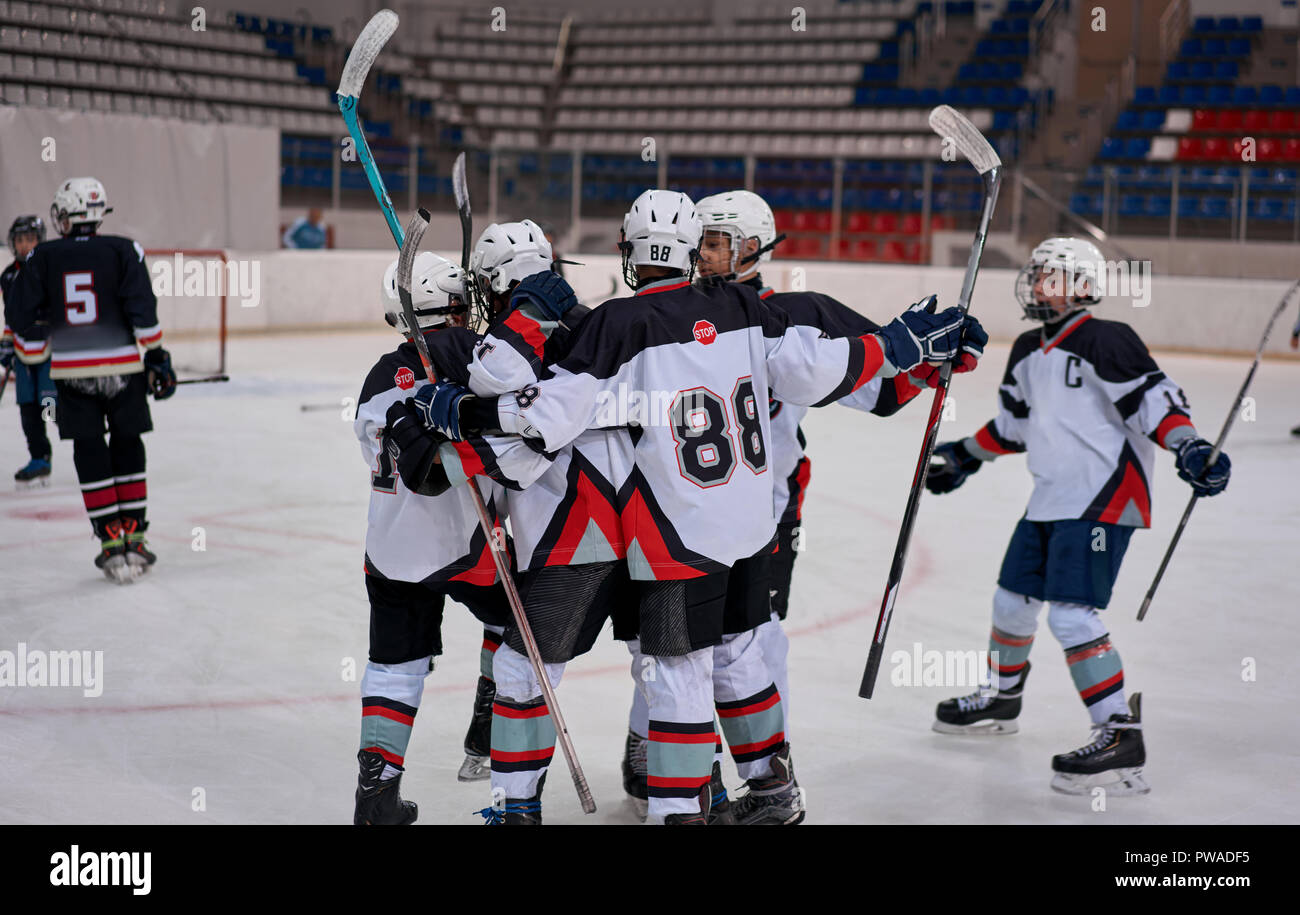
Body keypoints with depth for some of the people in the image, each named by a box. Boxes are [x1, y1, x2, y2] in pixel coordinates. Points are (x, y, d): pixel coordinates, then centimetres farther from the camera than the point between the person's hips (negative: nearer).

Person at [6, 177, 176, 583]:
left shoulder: (41, 258, 3)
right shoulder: (123, 251, -1)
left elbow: (24, 320, 4)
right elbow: (143, 311, -7)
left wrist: (35, 367, 15)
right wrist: (157, 358, 0)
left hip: (71, 372, 0)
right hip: (121, 367, 0)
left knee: (90, 455, 8)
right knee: (127, 448, 13)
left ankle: (112, 541, 3)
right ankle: (134, 535, 11)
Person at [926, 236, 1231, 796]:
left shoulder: (1104, 341, -14)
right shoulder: (1027, 352, 13)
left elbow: (1152, 397, -20)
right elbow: (1014, 424, 25)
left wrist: (1187, 446, -34)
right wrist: (964, 456, 27)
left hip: (1103, 500, -9)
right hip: (1050, 499, 9)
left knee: (1072, 615, -18)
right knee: (1012, 600, 18)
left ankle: (1120, 737, -13)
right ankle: (1001, 699, 41)